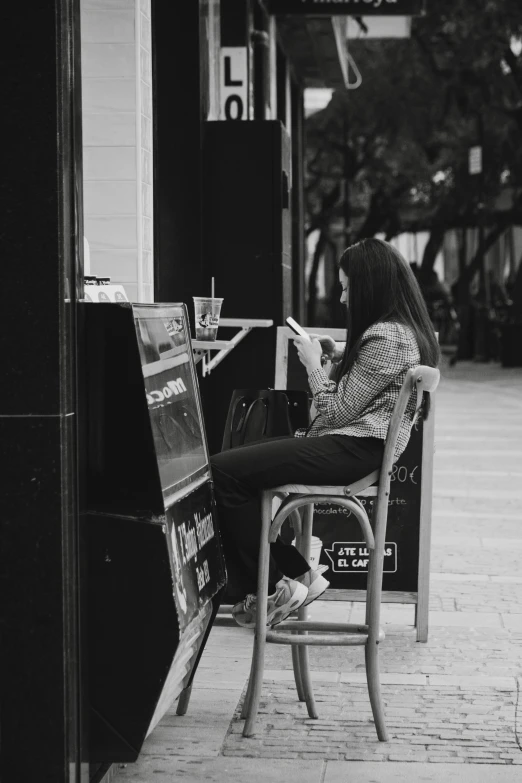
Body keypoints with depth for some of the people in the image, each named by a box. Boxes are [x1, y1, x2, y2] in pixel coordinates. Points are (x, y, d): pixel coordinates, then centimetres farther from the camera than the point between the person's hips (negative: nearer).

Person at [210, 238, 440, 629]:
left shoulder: (386, 338, -17)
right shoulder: (407, 329, 14)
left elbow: (336, 413, -15)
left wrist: (314, 364, -2)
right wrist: (335, 352, 14)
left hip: (354, 450, -11)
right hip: (353, 441, 11)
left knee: (223, 471, -18)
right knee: (237, 462, 8)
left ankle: (276, 587, -7)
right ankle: (298, 574, 5)